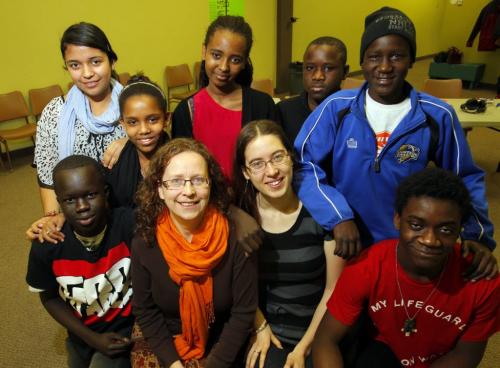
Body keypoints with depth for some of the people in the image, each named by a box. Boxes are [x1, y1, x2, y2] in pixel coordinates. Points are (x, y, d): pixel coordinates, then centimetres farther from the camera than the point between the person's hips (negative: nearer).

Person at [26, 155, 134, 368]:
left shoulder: (129, 225, -28)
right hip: (82, 336, 3)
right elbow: (50, 298, -3)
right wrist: (91, 338, -9)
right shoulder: (46, 246, -20)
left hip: (128, 329, -3)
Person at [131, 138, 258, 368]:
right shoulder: (144, 242, -13)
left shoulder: (236, 236, -19)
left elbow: (244, 311, -12)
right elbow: (145, 310, -4)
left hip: (220, 347, -1)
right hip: (161, 344, 1)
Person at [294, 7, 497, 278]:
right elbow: (303, 163, -12)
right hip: (344, 245, 0)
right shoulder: (336, 107, -11)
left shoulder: (438, 116, -9)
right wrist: (337, 216, -23)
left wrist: (478, 235, -11)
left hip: (409, 249, 0)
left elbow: (465, 179, 2)